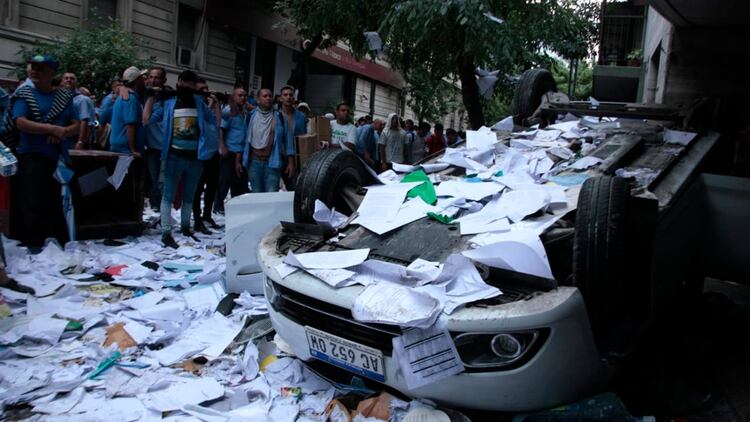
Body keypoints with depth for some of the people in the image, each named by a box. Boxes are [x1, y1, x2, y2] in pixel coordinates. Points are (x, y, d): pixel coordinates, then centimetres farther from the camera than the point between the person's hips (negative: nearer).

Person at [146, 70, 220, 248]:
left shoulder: (199, 103, 7)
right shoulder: (168, 103, 1)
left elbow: (216, 122, 9)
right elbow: (147, 120, -4)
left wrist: (215, 103, 5)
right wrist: (151, 98, -9)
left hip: (195, 157, 3)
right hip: (174, 156, -3)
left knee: (189, 196, 16)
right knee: (168, 196, -1)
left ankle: (185, 227, 30)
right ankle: (166, 233, 3)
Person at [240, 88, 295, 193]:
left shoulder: (279, 117, 2)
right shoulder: (251, 116, 6)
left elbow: (288, 139, 2)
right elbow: (244, 138, 9)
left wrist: (290, 162, -3)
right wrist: (239, 160, 6)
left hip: (272, 162, -2)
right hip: (254, 162, 2)